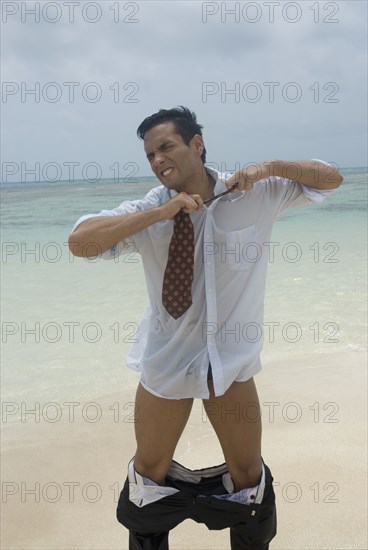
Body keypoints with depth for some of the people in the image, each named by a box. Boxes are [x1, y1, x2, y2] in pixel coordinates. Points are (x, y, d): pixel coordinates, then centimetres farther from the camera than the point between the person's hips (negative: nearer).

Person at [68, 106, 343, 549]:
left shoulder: (256, 194, -9)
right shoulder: (149, 209, -12)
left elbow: (331, 178, -2)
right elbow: (79, 241, -24)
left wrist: (269, 167, -19)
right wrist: (159, 213, -29)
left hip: (232, 360, 1)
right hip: (166, 360, 0)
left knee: (249, 473, 18)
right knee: (151, 471, 18)